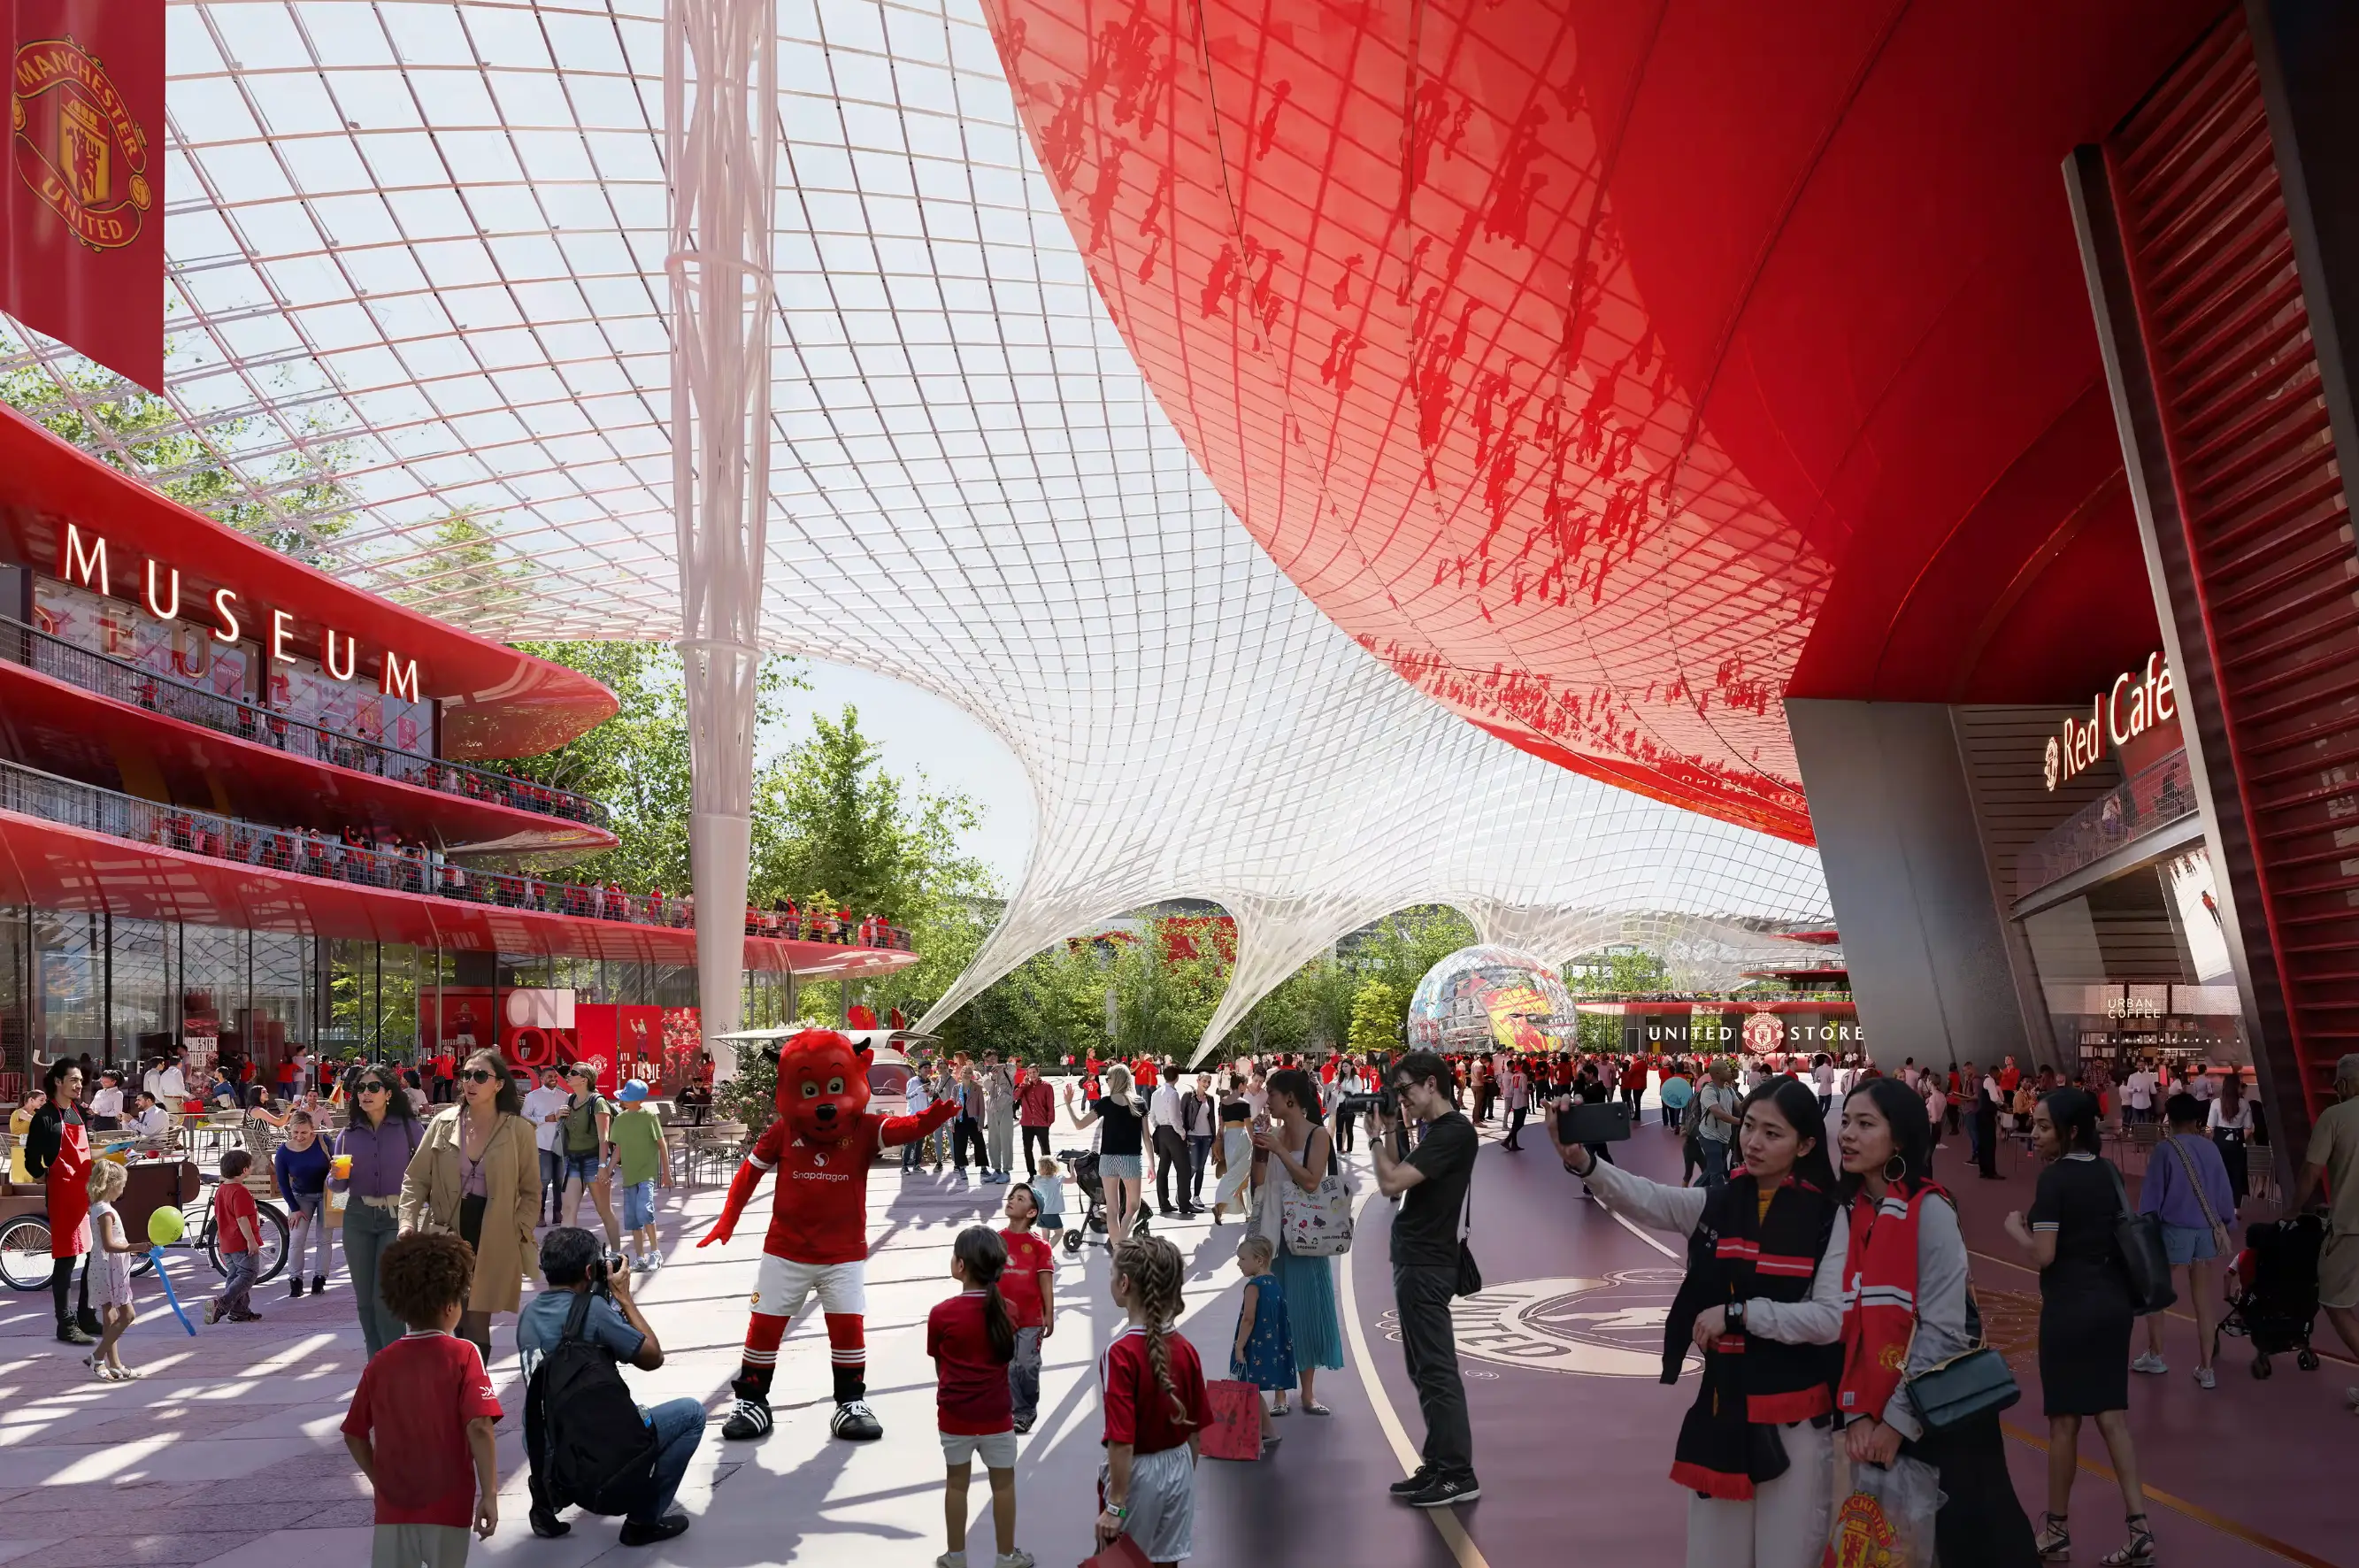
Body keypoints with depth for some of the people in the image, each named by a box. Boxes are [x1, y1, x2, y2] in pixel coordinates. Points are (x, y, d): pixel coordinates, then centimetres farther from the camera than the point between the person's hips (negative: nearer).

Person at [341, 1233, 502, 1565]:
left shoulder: (379, 1364, 1)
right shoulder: (463, 1355, -11)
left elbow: (355, 1436, 7)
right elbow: (479, 1428, -20)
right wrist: (489, 1494, -16)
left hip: (393, 1504, 3)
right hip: (449, 1505, -3)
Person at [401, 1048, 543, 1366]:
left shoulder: (519, 1130, -3)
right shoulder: (443, 1122, 3)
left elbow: (531, 1191, 3)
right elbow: (416, 1178, 6)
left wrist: (518, 1233, -7)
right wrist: (408, 1222, -7)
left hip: (494, 1241, -2)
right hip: (447, 1233, 2)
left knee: (476, 1321, 0)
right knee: (457, 1320, 4)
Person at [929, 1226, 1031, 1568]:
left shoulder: (941, 1314, -15)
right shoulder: (1007, 1311, -9)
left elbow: (938, 1365, -5)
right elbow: (1009, 1360, 1)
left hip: (954, 1414, 0)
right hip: (996, 1414, 1)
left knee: (957, 1483, 15)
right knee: (1003, 1483, 15)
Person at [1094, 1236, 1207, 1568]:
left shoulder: (1121, 1352, -23)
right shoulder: (1186, 1349, -4)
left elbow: (1122, 1439, -24)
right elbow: (1196, 1428, 5)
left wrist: (1115, 1505, -17)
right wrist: (1186, 1475, 18)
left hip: (1136, 1472, -5)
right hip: (1178, 1467, 5)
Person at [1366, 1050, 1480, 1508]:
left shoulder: (1453, 1132, -17)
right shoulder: (1436, 1131, 14)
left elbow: (1391, 1184, -23)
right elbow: (1400, 1181, 14)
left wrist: (1375, 1138, -7)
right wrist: (1394, 1131, 5)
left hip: (1425, 1265, -10)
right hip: (1416, 1260, 10)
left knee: (1435, 1369, -6)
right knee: (1425, 1368, 14)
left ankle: (1458, 1475, -1)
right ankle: (1438, 1465, 22)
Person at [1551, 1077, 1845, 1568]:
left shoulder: (1828, 1218, -8)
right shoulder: (1715, 1203, 1)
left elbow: (1830, 1319, -15)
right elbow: (1643, 1198, -16)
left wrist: (1737, 1313, -18)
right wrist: (1581, 1162, -35)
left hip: (1794, 1413, -4)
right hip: (1722, 1402, 4)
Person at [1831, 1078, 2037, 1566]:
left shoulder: (1929, 1211, -15)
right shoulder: (1844, 1213, 0)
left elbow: (1943, 1328, -18)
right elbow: (1843, 1323, -1)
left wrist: (1899, 1418, -17)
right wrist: (1857, 1413, -10)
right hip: (1874, 1414, 5)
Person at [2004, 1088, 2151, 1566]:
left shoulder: (2055, 1178, -16)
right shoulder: (2109, 1173, 6)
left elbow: (2043, 1255, -19)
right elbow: (2123, 1235, 16)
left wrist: (2015, 1227, -1)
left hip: (2070, 1307, -7)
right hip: (2113, 1302, 7)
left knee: (2065, 1419, 5)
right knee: (2113, 1415, 11)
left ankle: (2057, 1529, 18)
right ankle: (2139, 1529, 7)